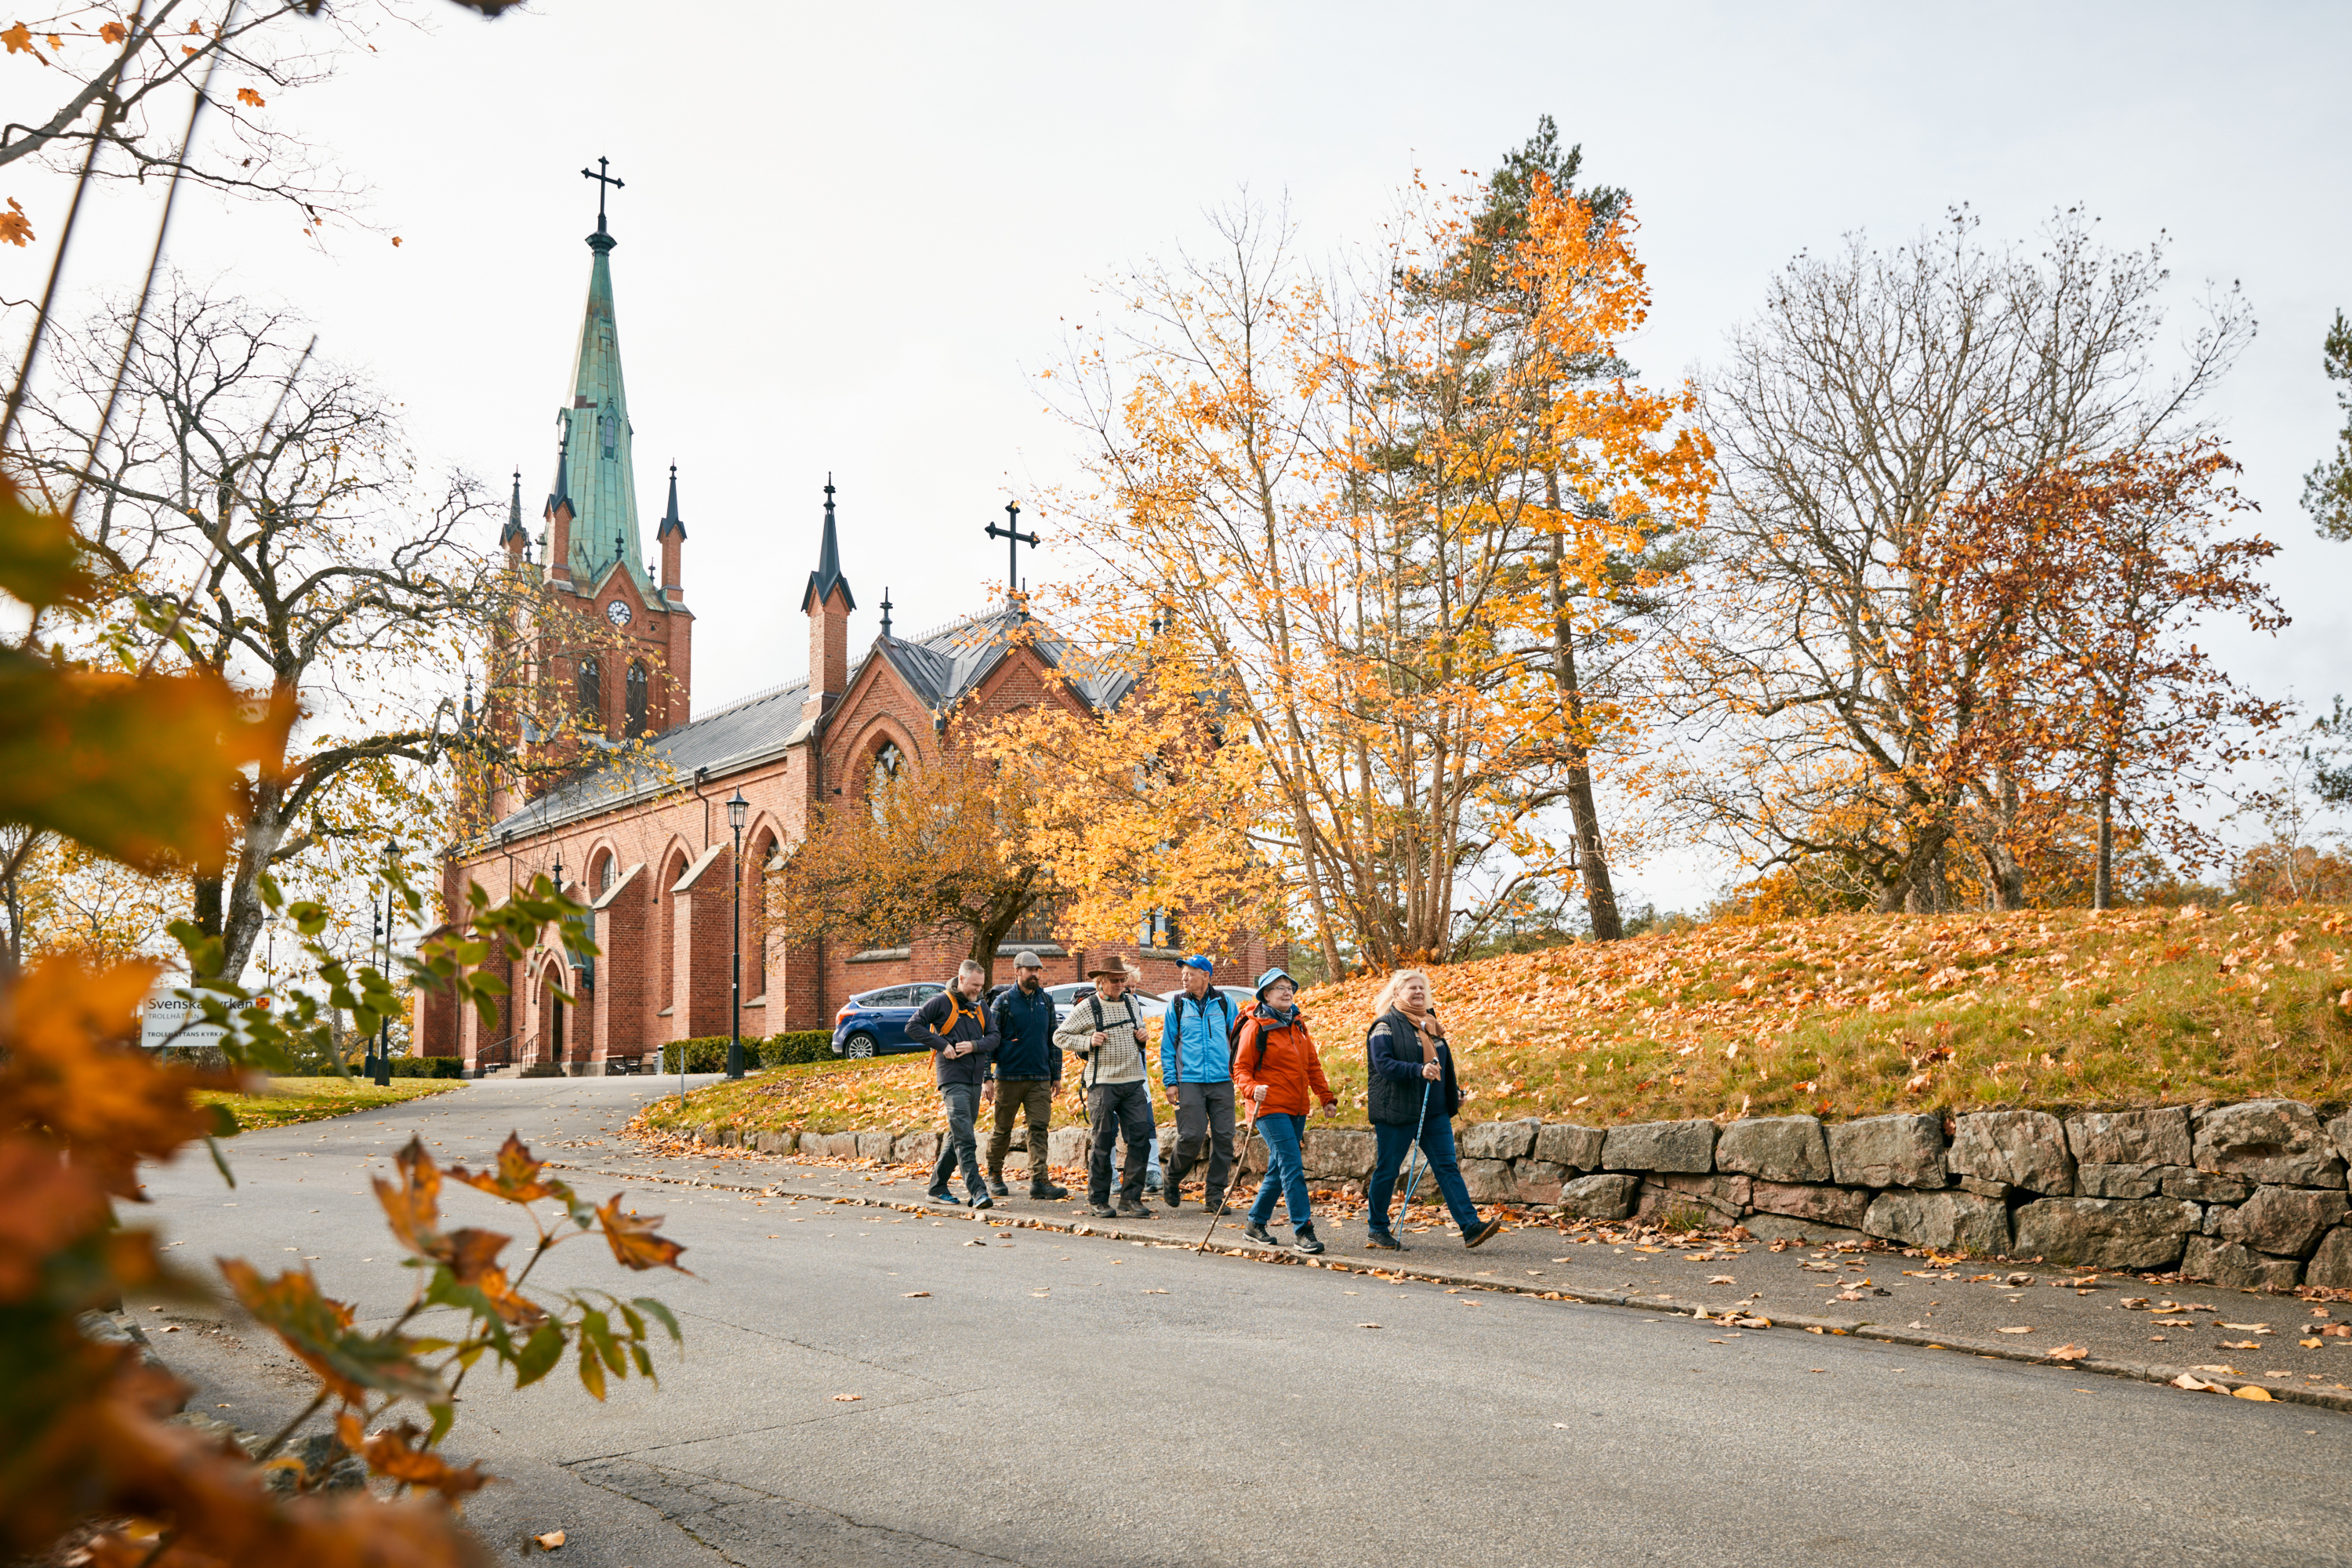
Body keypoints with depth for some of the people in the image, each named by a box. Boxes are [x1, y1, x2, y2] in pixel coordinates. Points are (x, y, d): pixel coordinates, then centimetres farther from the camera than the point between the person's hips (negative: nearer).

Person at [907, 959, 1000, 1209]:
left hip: (975, 1080, 7)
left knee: (957, 1136, 13)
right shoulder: (941, 1003, -4)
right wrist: (942, 1045, -13)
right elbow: (913, 1026, -6)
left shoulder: (981, 1008, 15)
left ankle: (938, 1188, 23)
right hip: (953, 1078, -7)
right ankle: (978, 1192, -21)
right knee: (964, 1138, -14)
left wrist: (974, 1045, -12)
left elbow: (993, 1037, 8)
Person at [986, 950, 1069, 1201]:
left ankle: (1039, 1181, -8)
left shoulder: (1046, 1000, 10)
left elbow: (1053, 1039, 17)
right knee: (1003, 1129, 7)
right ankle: (994, 1175, 25)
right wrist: (987, 1078, -8)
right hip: (1009, 1076, -3)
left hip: (1040, 1078, 3)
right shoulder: (1004, 1001, -2)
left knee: (1039, 1128, -6)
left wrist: (1056, 1076, 13)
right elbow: (991, 1039, -3)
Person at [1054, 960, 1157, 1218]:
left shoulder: (1130, 1002, 13)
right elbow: (1060, 1036, 2)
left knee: (1140, 1136, -3)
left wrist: (1142, 1037, 7)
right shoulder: (1086, 1007, -2)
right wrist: (1088, 1042, -11)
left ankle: (1131, 1199, 4)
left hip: (1134, 1081, 5)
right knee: (1103, 1141, -1)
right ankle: (1097, 1201, 11)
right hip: (1102, 1082, -5)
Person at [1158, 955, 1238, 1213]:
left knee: (1224, 1137, -2)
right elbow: (1167, 1046, 9)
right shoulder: (1177, 1005, 7)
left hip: (1222, 1080, 2)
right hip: (1189, 1080, -2)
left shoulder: (1224, 1002, 8)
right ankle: (1171, 1182, 15)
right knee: (1192, 1136, -11)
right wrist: (1170, 1081, 2)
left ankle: (1215, 1195, 10)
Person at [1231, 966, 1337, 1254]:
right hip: (1271, 1108, -7)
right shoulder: (1256, 1027, -7)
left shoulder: (1298, 1025, 14)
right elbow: (1241, 1068, -7)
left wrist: (1326, 1097, 14)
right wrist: (1252, 1089, -26)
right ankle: (1302, 1230, -10)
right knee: (1292, 1167, -13)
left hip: (1297, 1109, 7)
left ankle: (1256, 1223, 24)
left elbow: (1313, 1065, 19)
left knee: (1279, 1169, 12)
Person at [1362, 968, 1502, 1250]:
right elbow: (1383, 1063, -18)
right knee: (1387, 1170, 2)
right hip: (1397, 1111, -6)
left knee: (1448, 1167, -1)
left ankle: (1471, 1226, -6)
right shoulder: (1386, 1025, -6)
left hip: (1434, 1111, 7)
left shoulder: (1429, 1023, 17)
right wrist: (1418, 1071, -27)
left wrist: (1454, 1091, 22)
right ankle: (1378, 1231, 13)